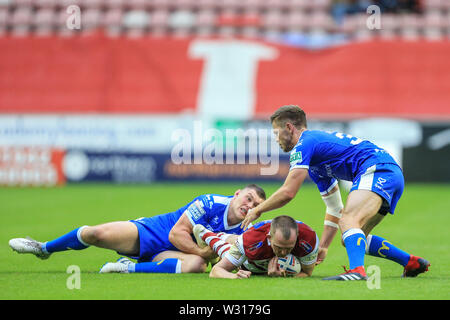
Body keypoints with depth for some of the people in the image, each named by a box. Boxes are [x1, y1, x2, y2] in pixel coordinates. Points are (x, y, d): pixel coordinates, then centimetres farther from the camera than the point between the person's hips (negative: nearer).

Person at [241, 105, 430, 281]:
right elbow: (334, 208, 33)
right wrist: (323, 247, 34)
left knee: (348, 220, -29)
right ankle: (412, 263, 20)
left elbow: (288, 192, -9)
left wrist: (257, 210, 7)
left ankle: (357, 270, -54)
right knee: (351, 240, 17)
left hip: (377, 170, -10)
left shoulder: (304, 144, -2)